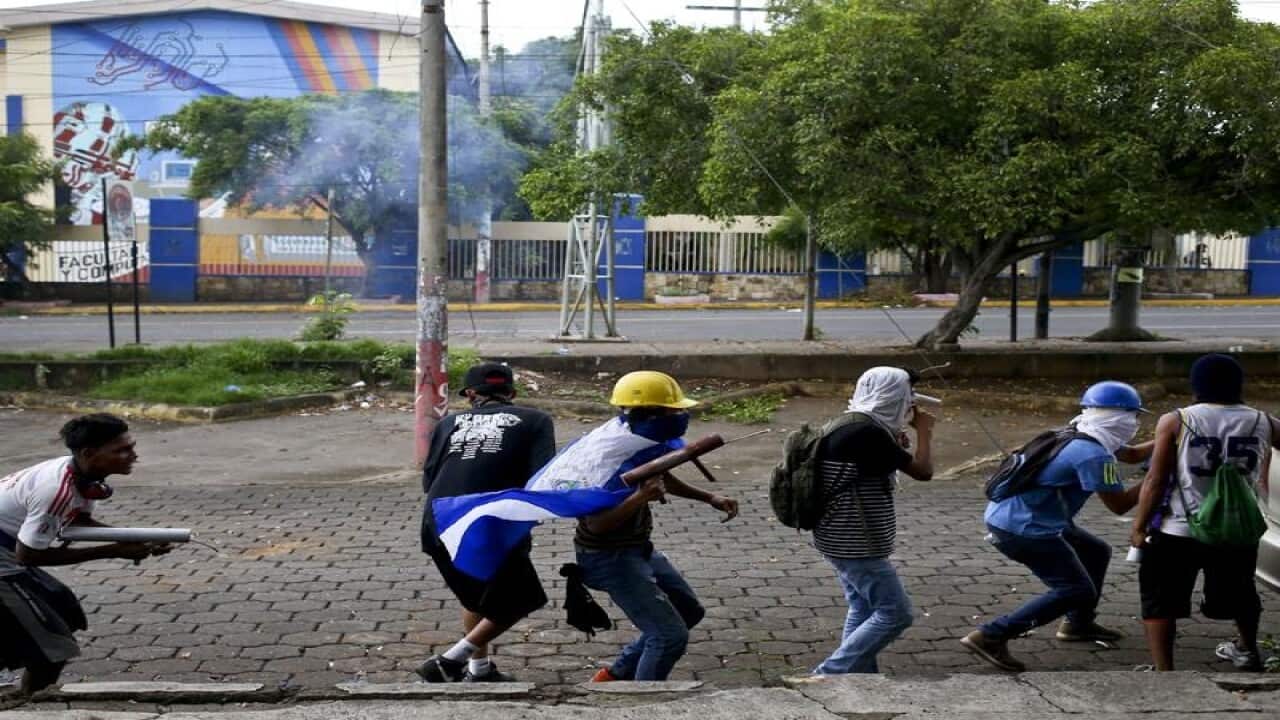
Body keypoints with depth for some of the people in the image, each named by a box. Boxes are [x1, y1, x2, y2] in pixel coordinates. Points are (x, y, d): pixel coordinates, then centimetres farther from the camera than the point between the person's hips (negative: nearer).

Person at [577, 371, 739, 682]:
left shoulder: (646, 445, -2)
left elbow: (665, 480, 20)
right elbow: (595, 524, -32)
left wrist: (710, 498, 10)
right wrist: (639, 497, -43)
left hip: (639, 548, 10)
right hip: (609, 557, -10)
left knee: (689, 611, 21)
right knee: (671, 634, -13)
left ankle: (615, 676, 29)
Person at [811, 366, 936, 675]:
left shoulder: (846, 427, 8)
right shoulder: (868, 432, -22)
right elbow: (923, 471, -18)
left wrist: (896, 446, 12)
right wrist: (924, 430, -2)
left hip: (842, 541, 10)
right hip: (858, 546, -10)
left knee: (863, 610, 18)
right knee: (895, 613, -2)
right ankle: (829, 674, -1)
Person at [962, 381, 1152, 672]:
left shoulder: (1082, 439, 11)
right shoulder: (1093, 454, -21)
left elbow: (1133, 454, 28)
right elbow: (1119, 505, -14)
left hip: (1018, 517, 11)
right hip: (1022, 527, -11)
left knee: (1097, 552, 23)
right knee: (1077, 590, -8)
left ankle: (1078, 623, 35)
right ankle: (990, 637, -12)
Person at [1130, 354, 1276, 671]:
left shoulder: (1175, 421, -7)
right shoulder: (1262, 422, 0)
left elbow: (1156, 482, -8)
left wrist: (1139, 527, 1)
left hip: (1178, 531, -3)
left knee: (1159, 600, 8)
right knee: (1239, 592, 28)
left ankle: (1163, 672, -3)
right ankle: (1247, 651, 50)